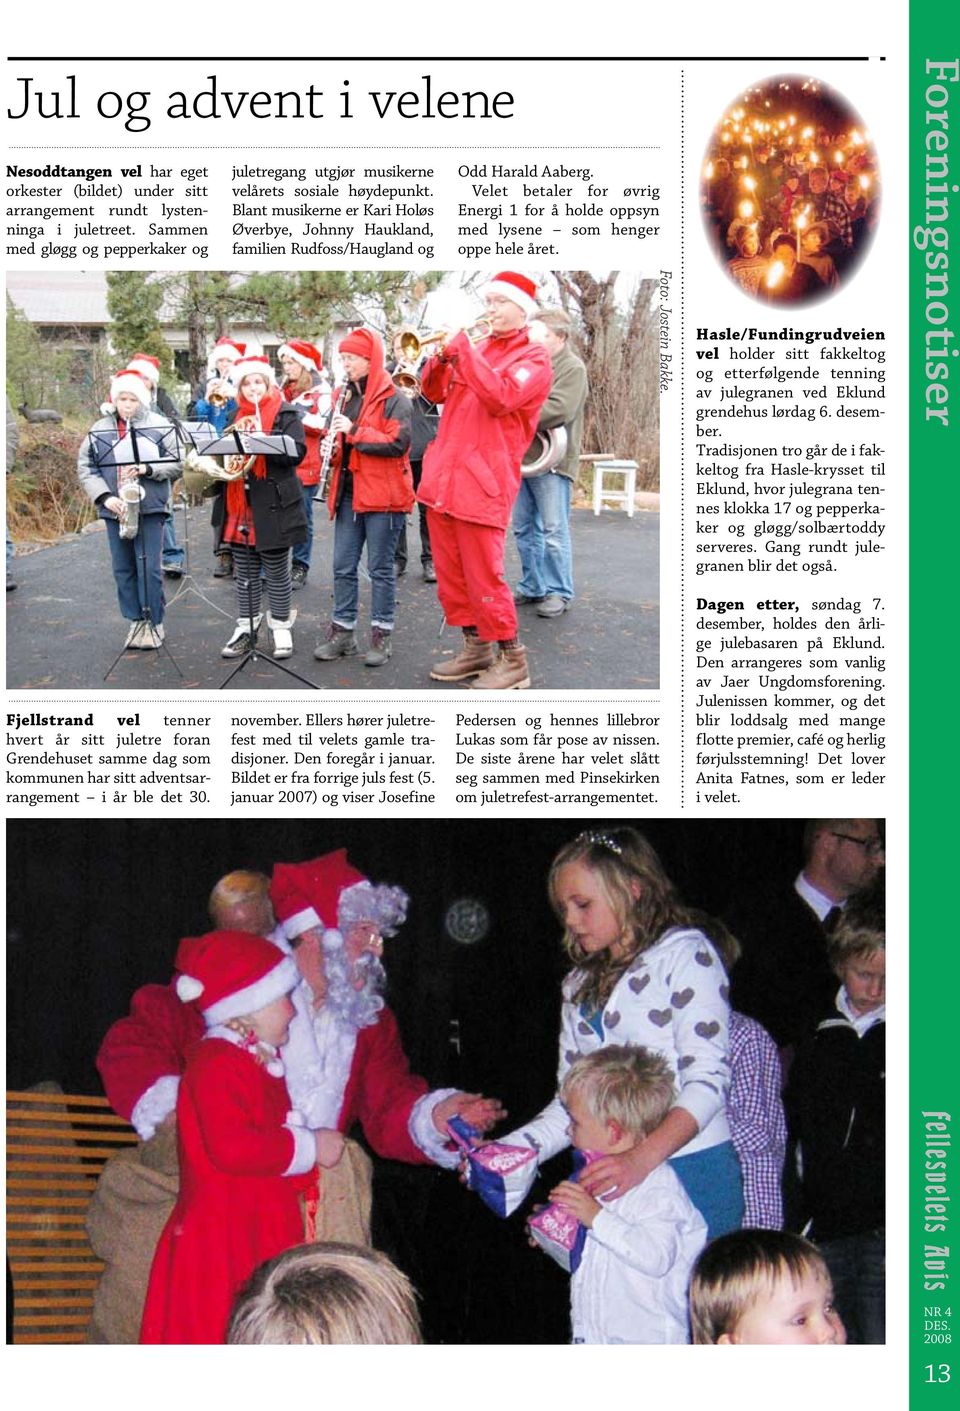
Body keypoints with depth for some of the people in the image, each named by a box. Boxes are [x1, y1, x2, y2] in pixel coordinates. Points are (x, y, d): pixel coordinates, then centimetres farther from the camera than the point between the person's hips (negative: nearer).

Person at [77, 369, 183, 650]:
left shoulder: (158, 424, 0)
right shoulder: (100, 429, 6)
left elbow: (176, 464, -3)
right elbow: (85, 467, 3)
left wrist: (147, 469, -20)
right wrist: (105, 497, -10)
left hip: (150, 508, -3)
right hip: (115, 509, 3)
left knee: (149, 567, -4)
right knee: (122, 568, 7)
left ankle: (154, 623, 7)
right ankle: (136, 621, 17)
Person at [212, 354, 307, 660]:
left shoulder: (285, 414, -2)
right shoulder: (235, 416, 13)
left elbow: (296, 452, -14)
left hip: (272, 506, -5)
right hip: (239, 506, 5)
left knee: (276, 571, 4)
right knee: (244, 571, 10)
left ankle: (281, 626, 13)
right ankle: (246, 627, 17)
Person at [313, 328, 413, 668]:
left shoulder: (393, 398, -8)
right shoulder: (346, 396, 15)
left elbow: (399, 443, -19)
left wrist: (354, 432, -21)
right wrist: (332, 445, 1)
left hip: (382, 493, -7)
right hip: (349, 492, 7)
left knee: (380, 567, 1)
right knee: (343, 566, 8)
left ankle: (382, 635, 8)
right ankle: (342, 631, 15)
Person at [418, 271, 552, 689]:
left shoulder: (533, 357, -3)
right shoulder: (477, 349, 18)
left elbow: (500, 397, -20)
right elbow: (434, 392, 17)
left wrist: (462, 347, -18)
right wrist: (442, 355, -2)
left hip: (484, 480, -7)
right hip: (443, 476, 7)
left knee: (484, 575, -6)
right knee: (450, 572, 11)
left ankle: (512, 661, 5)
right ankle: (474, 649, 23)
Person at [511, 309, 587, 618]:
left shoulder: (572, 368, -7)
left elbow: (558, 410, -21)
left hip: (552, 460, -8)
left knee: (554, 531, -4)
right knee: (524, 528, 11)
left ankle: (558, 592, 3)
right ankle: (532, 586, 20)